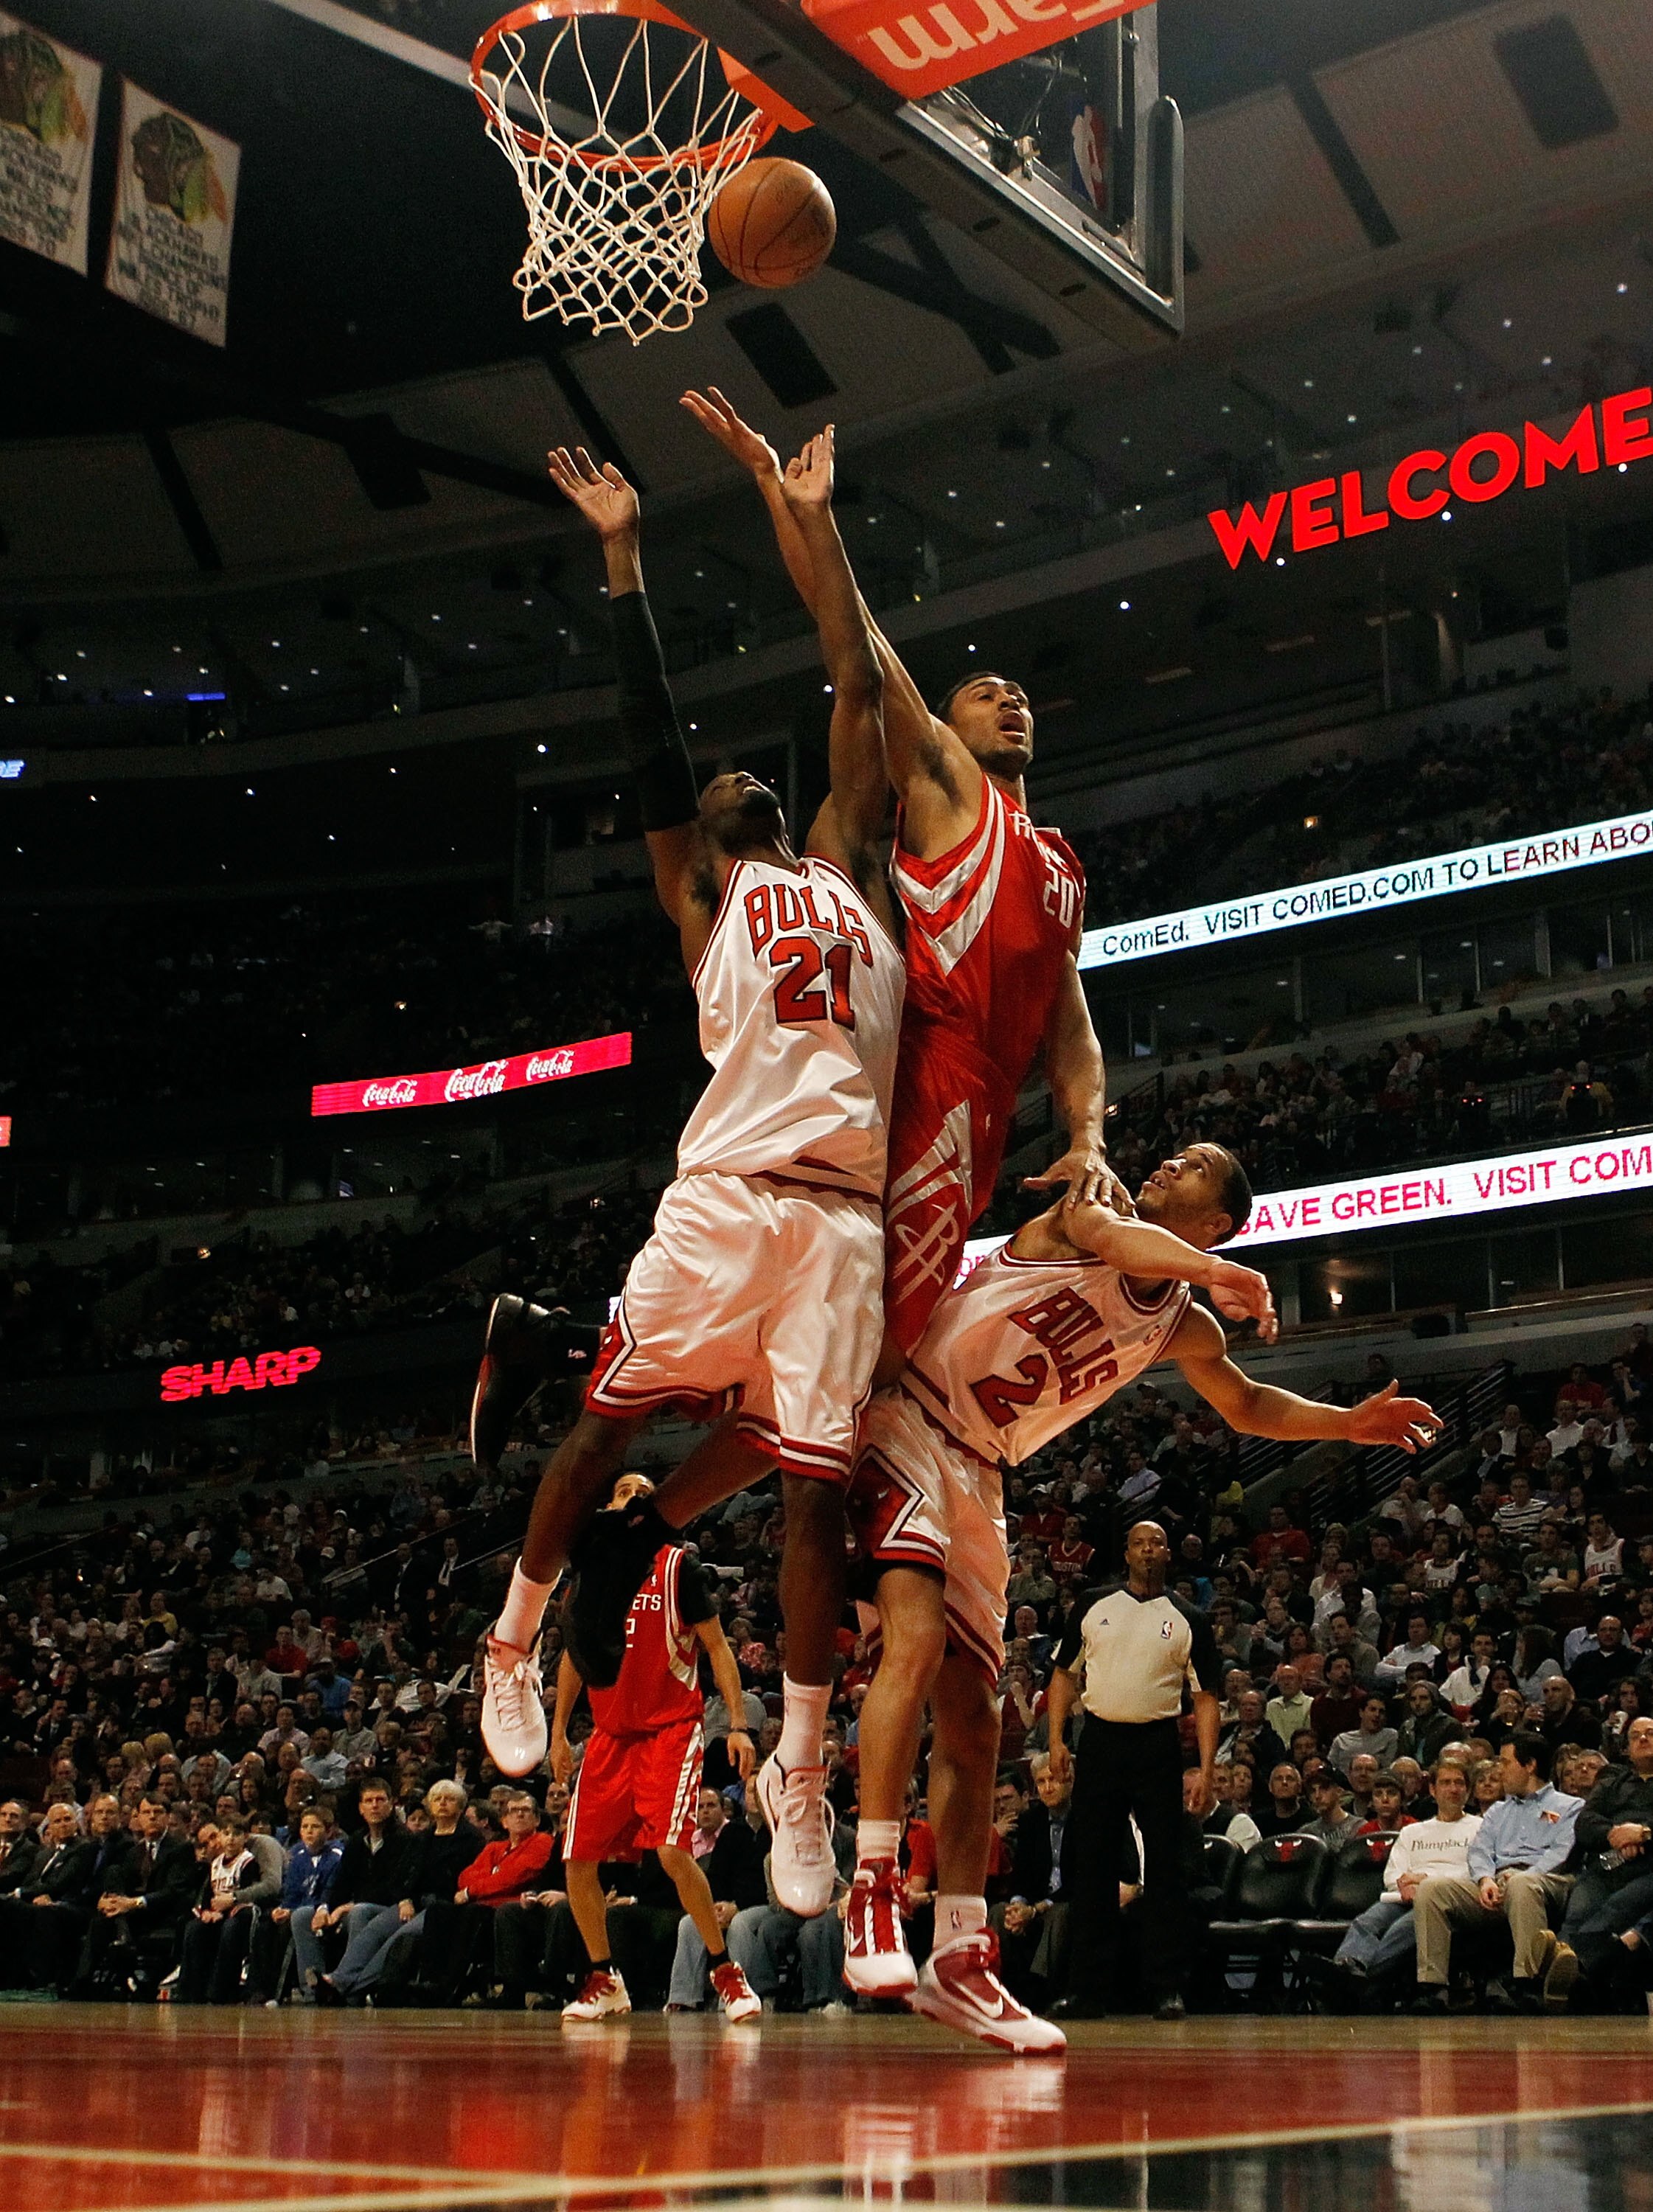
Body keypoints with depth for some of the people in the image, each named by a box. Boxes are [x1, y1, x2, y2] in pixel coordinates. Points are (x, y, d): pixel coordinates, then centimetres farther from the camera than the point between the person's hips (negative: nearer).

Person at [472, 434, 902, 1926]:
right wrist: (624, 554, 13)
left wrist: (817, 524, 27)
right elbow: (652, 737, 13)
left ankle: (801, 1773, 5)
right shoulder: (699, 895, 18)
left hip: (847, 1213, 2)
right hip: (726, 1191, -2)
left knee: (816, 1484, -1)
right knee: (613, 1417, -3)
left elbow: (859, 695, 25)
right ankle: (515, 1646, 20)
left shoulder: (844, 870, 25)